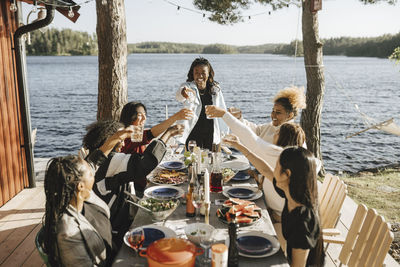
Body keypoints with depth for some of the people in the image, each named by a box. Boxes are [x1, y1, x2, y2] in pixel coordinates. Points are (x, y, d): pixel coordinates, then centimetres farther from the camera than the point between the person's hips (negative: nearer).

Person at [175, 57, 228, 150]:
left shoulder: (216, 89, 3)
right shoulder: (188, 86, -6)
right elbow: (179, 97, -29)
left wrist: (224, 134, 5)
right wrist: (182, 93, -53)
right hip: (193, 135, -2)